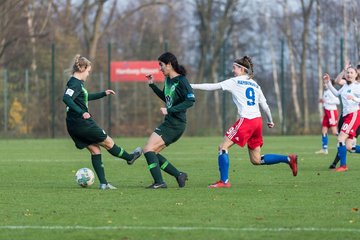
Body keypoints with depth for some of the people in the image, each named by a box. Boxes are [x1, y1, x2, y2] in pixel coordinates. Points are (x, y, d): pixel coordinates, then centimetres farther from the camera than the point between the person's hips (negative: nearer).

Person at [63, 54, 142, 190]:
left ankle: (103, 183, 9)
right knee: (108, 142, 12)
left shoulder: (76, 83, 15)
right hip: (83, 123, -10)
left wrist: (103, 94, 35)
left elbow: (86, 97, 32)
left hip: (74, 127, 10)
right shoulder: (75, 83, -16)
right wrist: (81, 112, -38)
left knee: (95, 150, 12)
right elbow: (66, 98, -32)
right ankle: (129, 158, 33)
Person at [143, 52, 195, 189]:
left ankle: (159, 182, -15)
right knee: (152, 153, 9)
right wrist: (152, 85, 20)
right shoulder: (168, 80, 13)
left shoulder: (181, 81, -14)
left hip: (175, 125, -10)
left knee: (148, 149, -14)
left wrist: (169, 110, -24)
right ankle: (179, 175, 12)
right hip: (169, 123, 10)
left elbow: (190, 100, -22)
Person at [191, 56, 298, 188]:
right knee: (256, 160, 13)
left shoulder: (235, 82, 1)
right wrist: (270, 121, 33)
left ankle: (224, 181, -7)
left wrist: (191, 86, 3)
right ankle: (289, 159, 7)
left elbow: (212, 87, -2)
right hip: (258, 121, 7)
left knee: (223, 147, 0)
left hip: (246, 120, -7)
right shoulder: (254, 84, 18)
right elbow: (265, 105, 19)